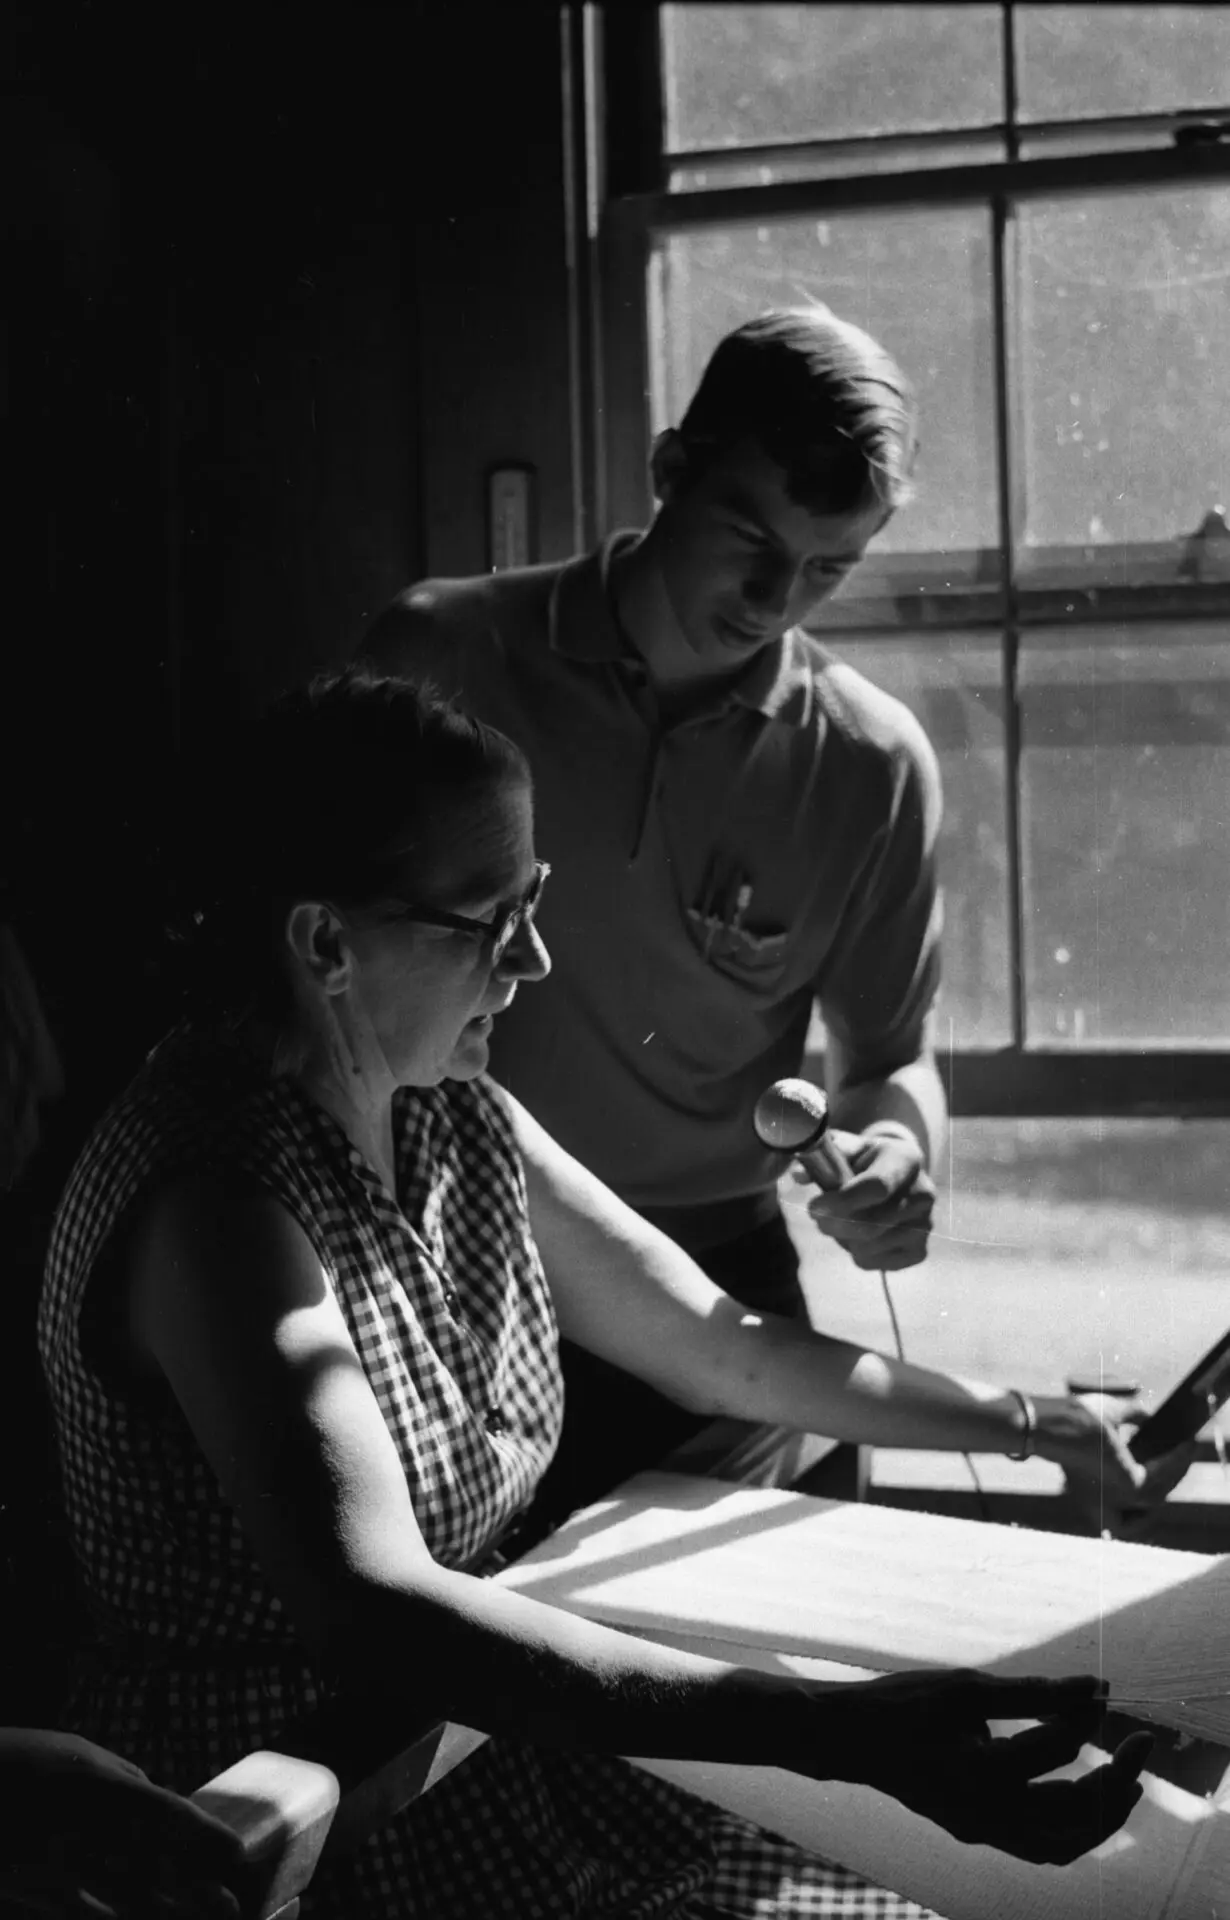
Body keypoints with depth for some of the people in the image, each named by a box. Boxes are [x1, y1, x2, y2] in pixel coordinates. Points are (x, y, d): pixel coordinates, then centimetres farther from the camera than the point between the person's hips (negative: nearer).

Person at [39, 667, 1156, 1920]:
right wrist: (842, 1735, -40)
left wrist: (1032, 1424, 10)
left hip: (468, 1744, 8)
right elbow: (369, 1609, -34)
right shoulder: (216, 1189, -23)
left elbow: (718, 1348, 15)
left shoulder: (462, 1123, 5)